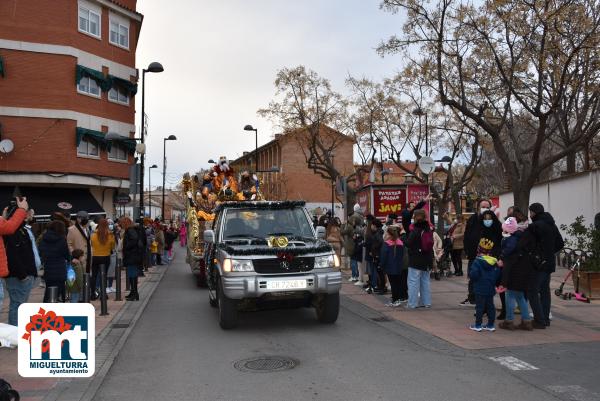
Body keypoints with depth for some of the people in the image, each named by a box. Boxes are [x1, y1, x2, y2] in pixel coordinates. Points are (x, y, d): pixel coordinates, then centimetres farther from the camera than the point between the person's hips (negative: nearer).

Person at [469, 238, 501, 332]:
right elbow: (498, 275, 8)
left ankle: (478, 325, 6)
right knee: (490, 306, 12)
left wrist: (470, 274, -1)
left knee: (479, 307, 1)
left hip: (480, 289, -6)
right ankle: (491, 325, 18)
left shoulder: (477, 261, -16)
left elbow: (473, 275, -22)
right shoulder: (494, 262, 3)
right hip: (491, 289, 6)